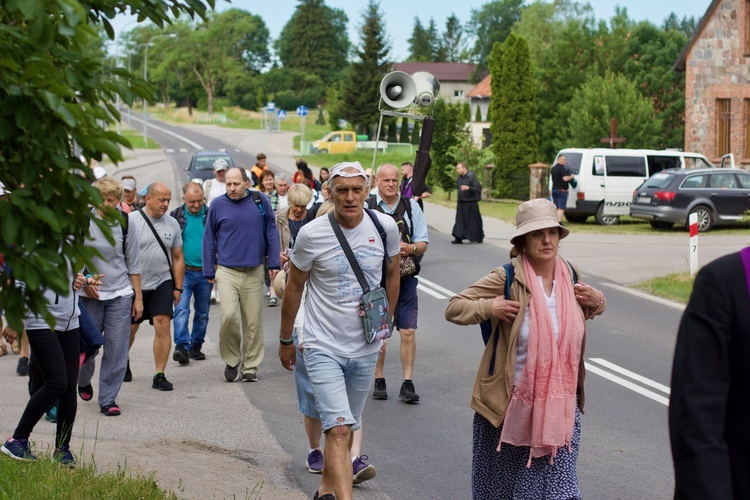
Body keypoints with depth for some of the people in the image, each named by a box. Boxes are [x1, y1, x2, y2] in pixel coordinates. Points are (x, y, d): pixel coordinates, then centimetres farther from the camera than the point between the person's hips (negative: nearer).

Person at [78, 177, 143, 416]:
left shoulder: (125, 224, 0)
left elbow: (134, 264, 6)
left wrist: (138, 298, 5)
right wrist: (84, 280, -6)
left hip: (120, 294, 1)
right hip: (89, 294, -1)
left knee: (116, 349, -3)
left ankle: (108, 399, 6)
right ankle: (84, 381, 36)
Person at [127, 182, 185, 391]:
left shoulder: (172, 224, 4)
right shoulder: (131, 221, -7)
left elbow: (178, 258, 10)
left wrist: (178, 288, 7)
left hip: (162, 284, 2)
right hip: (134, 285, -1)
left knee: (163, 326, -11)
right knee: (130, 328, 12)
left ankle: (159, 375, -5)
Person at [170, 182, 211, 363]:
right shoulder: (175, 216, 0)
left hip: (205, 273, 2)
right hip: (183, 272, -2)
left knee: (202, 313, 9)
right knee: (181, 309, -15)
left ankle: (196, 346, 20)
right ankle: (181, 346, -22)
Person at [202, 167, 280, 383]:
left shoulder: (260, 201, 1)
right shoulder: (218, 205, 0)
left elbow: (271, 233, 8)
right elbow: (209, 238, 7)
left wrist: (274, 263, 3)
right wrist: (209, 271, 6)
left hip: (254, 272, 1)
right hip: (227, 271, -1)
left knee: (253, 321, 4)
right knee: (228, 315, -16)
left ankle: (250, 366, 17)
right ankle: (231, 360, 5)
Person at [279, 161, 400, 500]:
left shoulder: (385, 227, -5)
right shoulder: (312, 234, -12)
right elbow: (294, 287, 2)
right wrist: (285, 341, 10)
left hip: (366, 348, 4)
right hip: (323, 347, -4)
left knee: (347, 427, 16)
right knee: (338, 429, -16)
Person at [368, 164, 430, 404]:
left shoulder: (411, 206, 6)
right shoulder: (366, 207, 0)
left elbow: (423, 244, 8)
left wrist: (411, 248, -14)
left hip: (405, 279, 1)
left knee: (408, 331, -5)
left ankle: (407, 384, -1)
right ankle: (379, 381, 19)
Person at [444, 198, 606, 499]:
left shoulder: (570, 275, 4)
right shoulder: (506, 279, -10)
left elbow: (586, 312, 25)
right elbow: (454, 308, -6)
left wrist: (597, 302, 3)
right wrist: (489, 308, -22)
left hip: (560, 404, 3)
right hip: (510, 403, -3)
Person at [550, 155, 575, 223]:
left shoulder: (553, 169, 15)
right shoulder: (561, 168, -14)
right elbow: (565, 178, -24)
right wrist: (571, 176, -6)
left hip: (554, 189, 8)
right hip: (562, 190, -8)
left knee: (556, 208, 12)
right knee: (561, 208, -9)